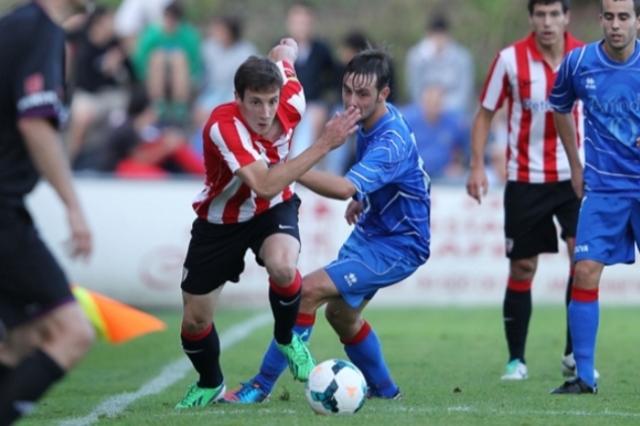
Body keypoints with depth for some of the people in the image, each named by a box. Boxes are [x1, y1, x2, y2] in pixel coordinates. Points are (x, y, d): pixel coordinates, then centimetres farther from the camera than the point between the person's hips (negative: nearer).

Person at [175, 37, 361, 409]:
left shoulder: (292, 103, -23)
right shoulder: (223, 127, -36)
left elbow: (284, 52, -2)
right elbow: (265, 184, -45)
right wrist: (323, 146, -47)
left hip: (274, 211, 1)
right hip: (220, 221, -1)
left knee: (282, 267, -33)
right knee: (195, 321, 5)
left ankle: (287, 338, -1)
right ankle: (210, 385, 39)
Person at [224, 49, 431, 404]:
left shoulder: (391, 143, -30)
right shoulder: (369, 120, -1)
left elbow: (344, 188, -46)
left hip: (397, 247, -10)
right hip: (371, 231, 10)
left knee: (309, 291, -20)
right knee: (341, 313, 19)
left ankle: (262, 385, -13)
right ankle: (383, 388, 38)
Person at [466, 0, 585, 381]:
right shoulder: (510, 59, -6)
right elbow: (485, 114, 1)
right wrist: (477, 166, -8)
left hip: (574, 176, 1)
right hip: (525, 179, -1)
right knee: (522, 268, 3)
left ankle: (575, 355, -2)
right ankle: (516, 359, 15)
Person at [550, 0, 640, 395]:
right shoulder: (579, 63, -3)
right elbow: (561, 109, 17)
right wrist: (576, 166, 16)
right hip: (602, 187, 1)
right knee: (586, 273, -9)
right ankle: (585, 376, -2)